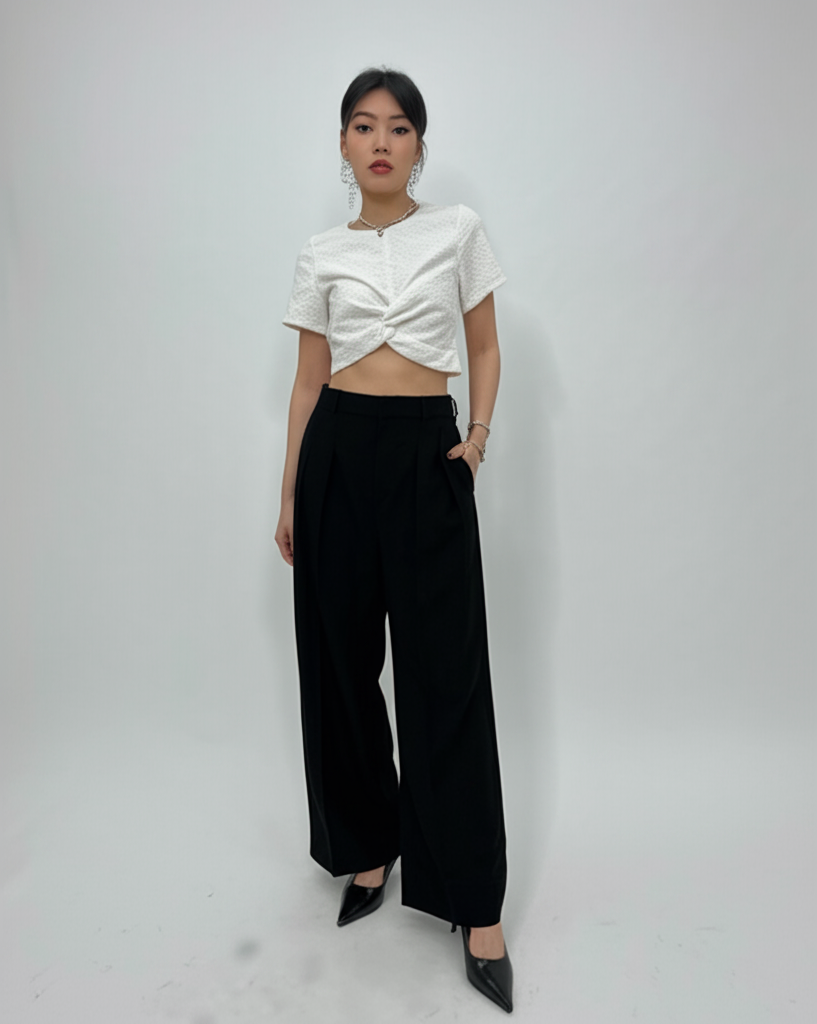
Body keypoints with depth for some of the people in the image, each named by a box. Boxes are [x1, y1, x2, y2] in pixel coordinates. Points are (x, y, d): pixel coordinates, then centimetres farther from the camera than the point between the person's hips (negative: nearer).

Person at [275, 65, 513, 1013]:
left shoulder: (458, 230, 7)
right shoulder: (321, 253, 10)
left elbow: (484, 347, 11)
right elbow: (309, 379, 10)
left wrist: (478, 432, -7)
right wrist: (288, 498, 8)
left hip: (427, 454, -2)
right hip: (339, 453, 3)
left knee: (444, 672, -2)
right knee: (341, 662, 8)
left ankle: (477, 908, 11)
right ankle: (369, 848, 30)